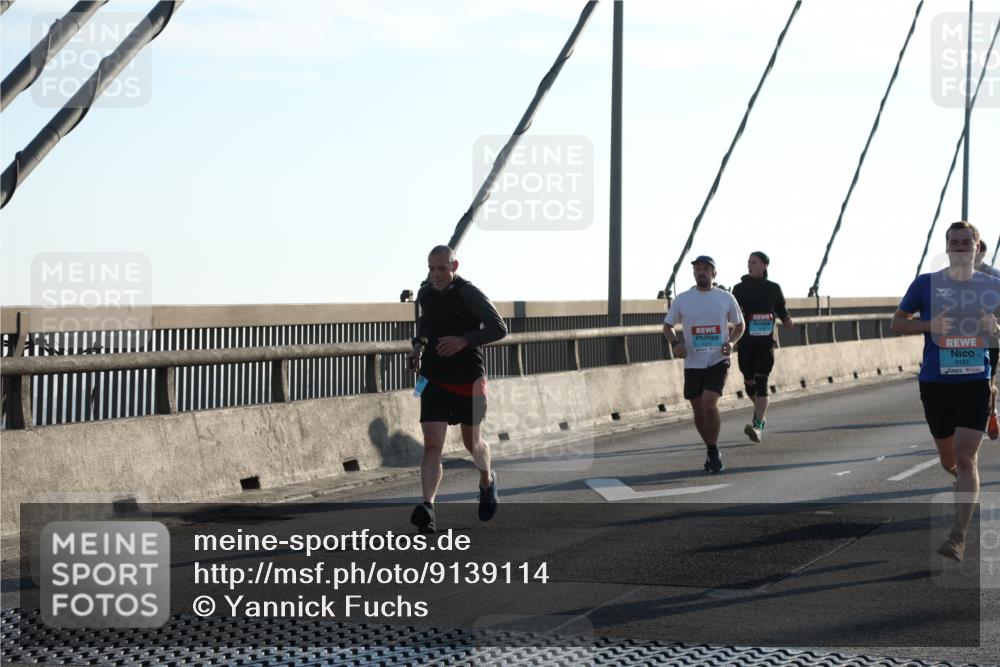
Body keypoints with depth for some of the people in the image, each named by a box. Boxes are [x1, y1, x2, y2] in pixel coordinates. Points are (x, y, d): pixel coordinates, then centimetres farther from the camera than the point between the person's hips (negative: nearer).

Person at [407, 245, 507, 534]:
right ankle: (427, 507, -23)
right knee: (432, 444, -12)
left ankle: (487, 481, 45)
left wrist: (465, 340, -23)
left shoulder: (469, 294, -11)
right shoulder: (425, 294, 5)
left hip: (469, 379, -3)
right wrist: (418, 346, 11)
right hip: (434, 379, 3)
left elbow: (499, 328, -12)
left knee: (472, 442, 14)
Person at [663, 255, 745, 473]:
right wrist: (675, 343, -9)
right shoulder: (681, 300, 2)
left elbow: (739, 325, 13)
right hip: (693, 363, 2)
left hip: (718, 361, -2)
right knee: (699, 411, 7)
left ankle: (714, 452, -4)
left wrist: (731, 342, -7)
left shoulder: (726, 298, 2)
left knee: (709, 404, -19)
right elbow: (667, 326, 11)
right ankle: (711, 451, 27)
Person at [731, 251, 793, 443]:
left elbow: (782, 310, 13)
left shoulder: (773, 288, 5)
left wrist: (787, 320, -8)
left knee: (760, 382, -15)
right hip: (745, 342, 2)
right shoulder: (740, 289, 6)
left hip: (765, 342, -2)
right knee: (749, 383, 10)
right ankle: (760, 413, 40)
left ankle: (758, 426, -23)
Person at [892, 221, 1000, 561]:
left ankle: (958, 536, -12)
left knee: (965, 457, -13)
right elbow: (897, 322, 5)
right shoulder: (926, 284, -1)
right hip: (935, 383, 1)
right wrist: (930, 325, -13)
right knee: (948, 460, 14)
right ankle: (964, 482, 50)